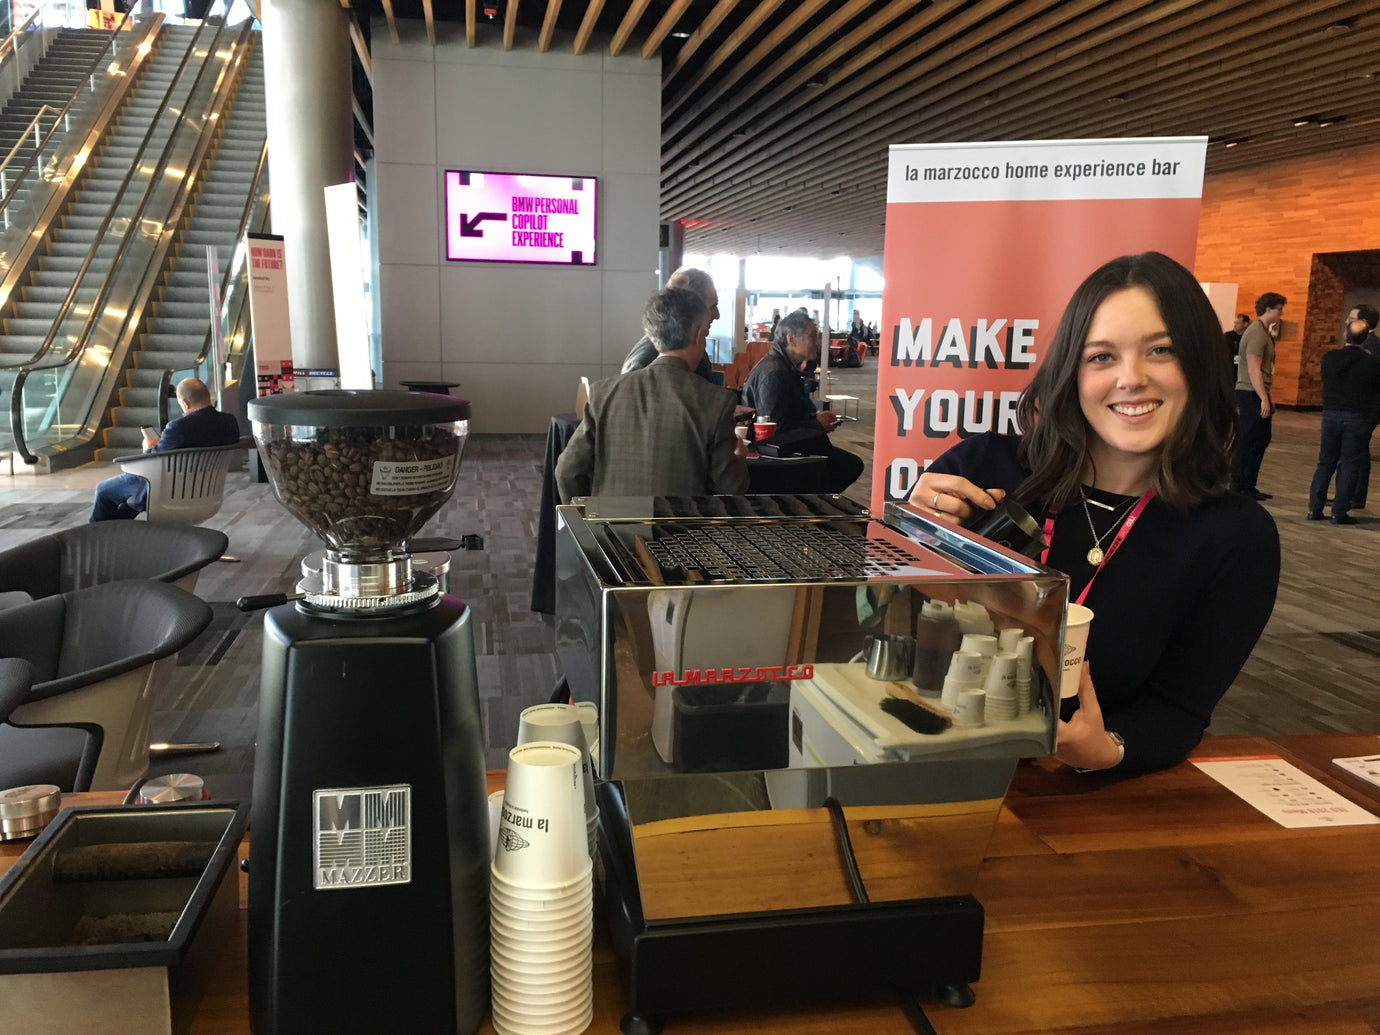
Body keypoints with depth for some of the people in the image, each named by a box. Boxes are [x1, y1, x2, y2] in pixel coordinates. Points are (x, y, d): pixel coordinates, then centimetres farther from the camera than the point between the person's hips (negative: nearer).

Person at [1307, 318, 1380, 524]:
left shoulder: (1329, 358, -2)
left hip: (1330, 415, 3)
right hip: (1358, 418, -3)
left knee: (1325, 463, 11)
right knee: (1350, 466, 4)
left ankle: (1314, 509, 10)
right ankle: (1339, 512, 3)